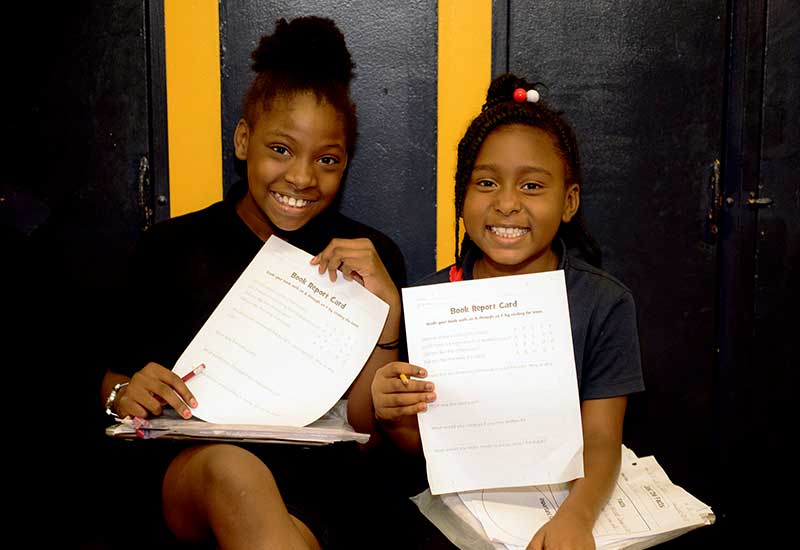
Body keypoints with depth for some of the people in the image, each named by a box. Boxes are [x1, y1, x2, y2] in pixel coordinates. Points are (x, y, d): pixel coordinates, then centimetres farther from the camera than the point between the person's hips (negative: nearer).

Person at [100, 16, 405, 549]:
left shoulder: (371, 259, 6)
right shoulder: (171, 247, 7)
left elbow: (364, 427, 1)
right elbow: (118, 374, 14)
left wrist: (388, 308, -13)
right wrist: (124, 394, -9)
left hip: (308, 491, -1)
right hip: (181, 474, 2)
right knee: (229, 466, -34)